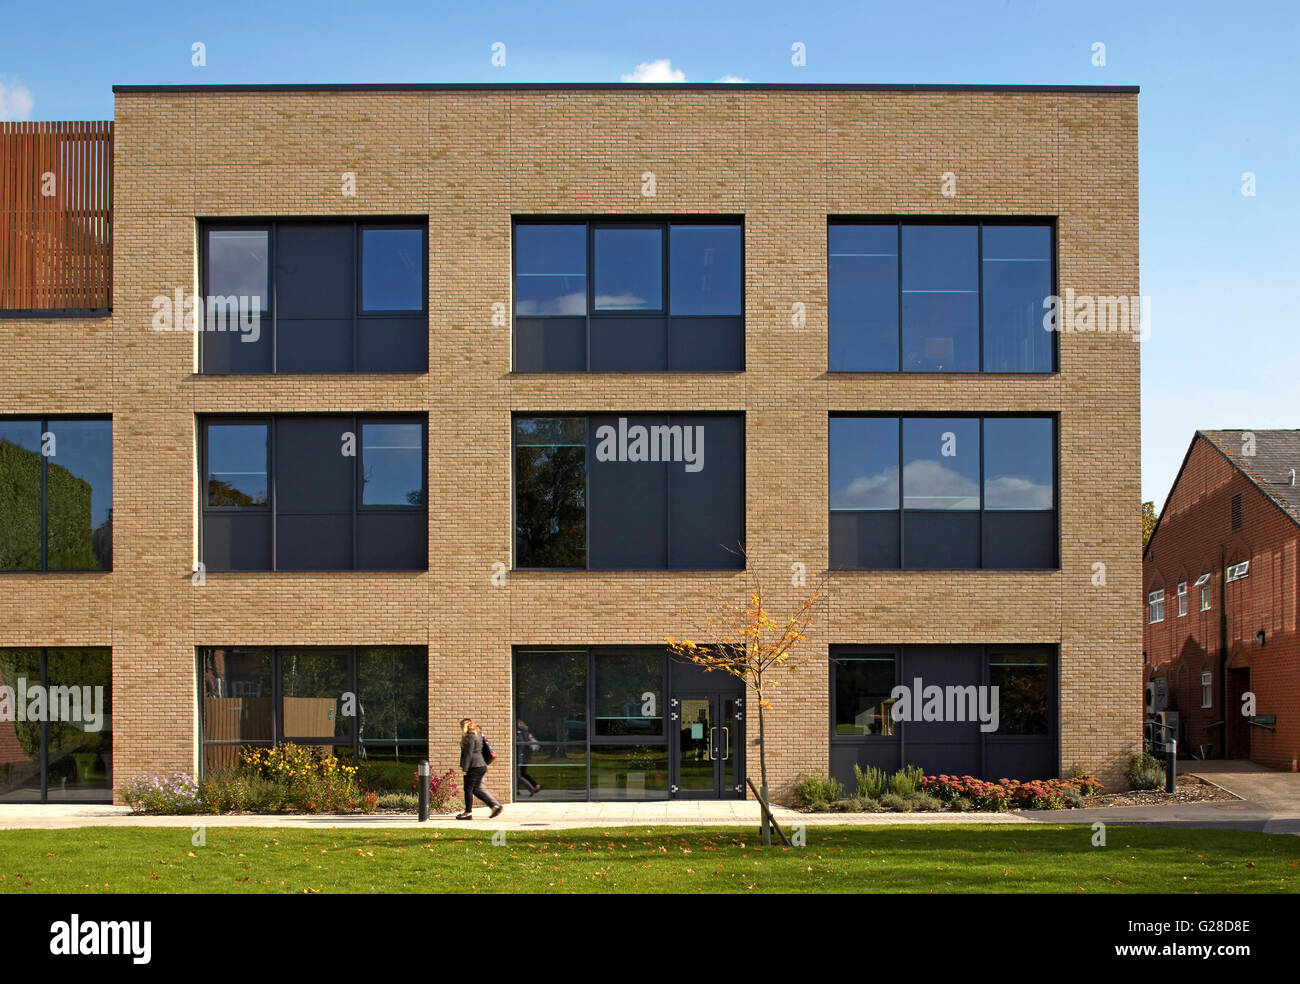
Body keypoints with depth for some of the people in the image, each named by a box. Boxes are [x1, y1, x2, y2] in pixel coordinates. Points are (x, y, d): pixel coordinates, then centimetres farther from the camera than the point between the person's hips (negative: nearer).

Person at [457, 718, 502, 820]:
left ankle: (468, 812, 6)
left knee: (468, 789, 0)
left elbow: (468, 754, -18)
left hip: (474, 766, -10)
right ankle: (495, 805, 5)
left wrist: (464, 768, -17)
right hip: (482, 765, 10)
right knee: (477, 789, 13)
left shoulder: (470, 737, -13)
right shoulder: (478, 734, 17)